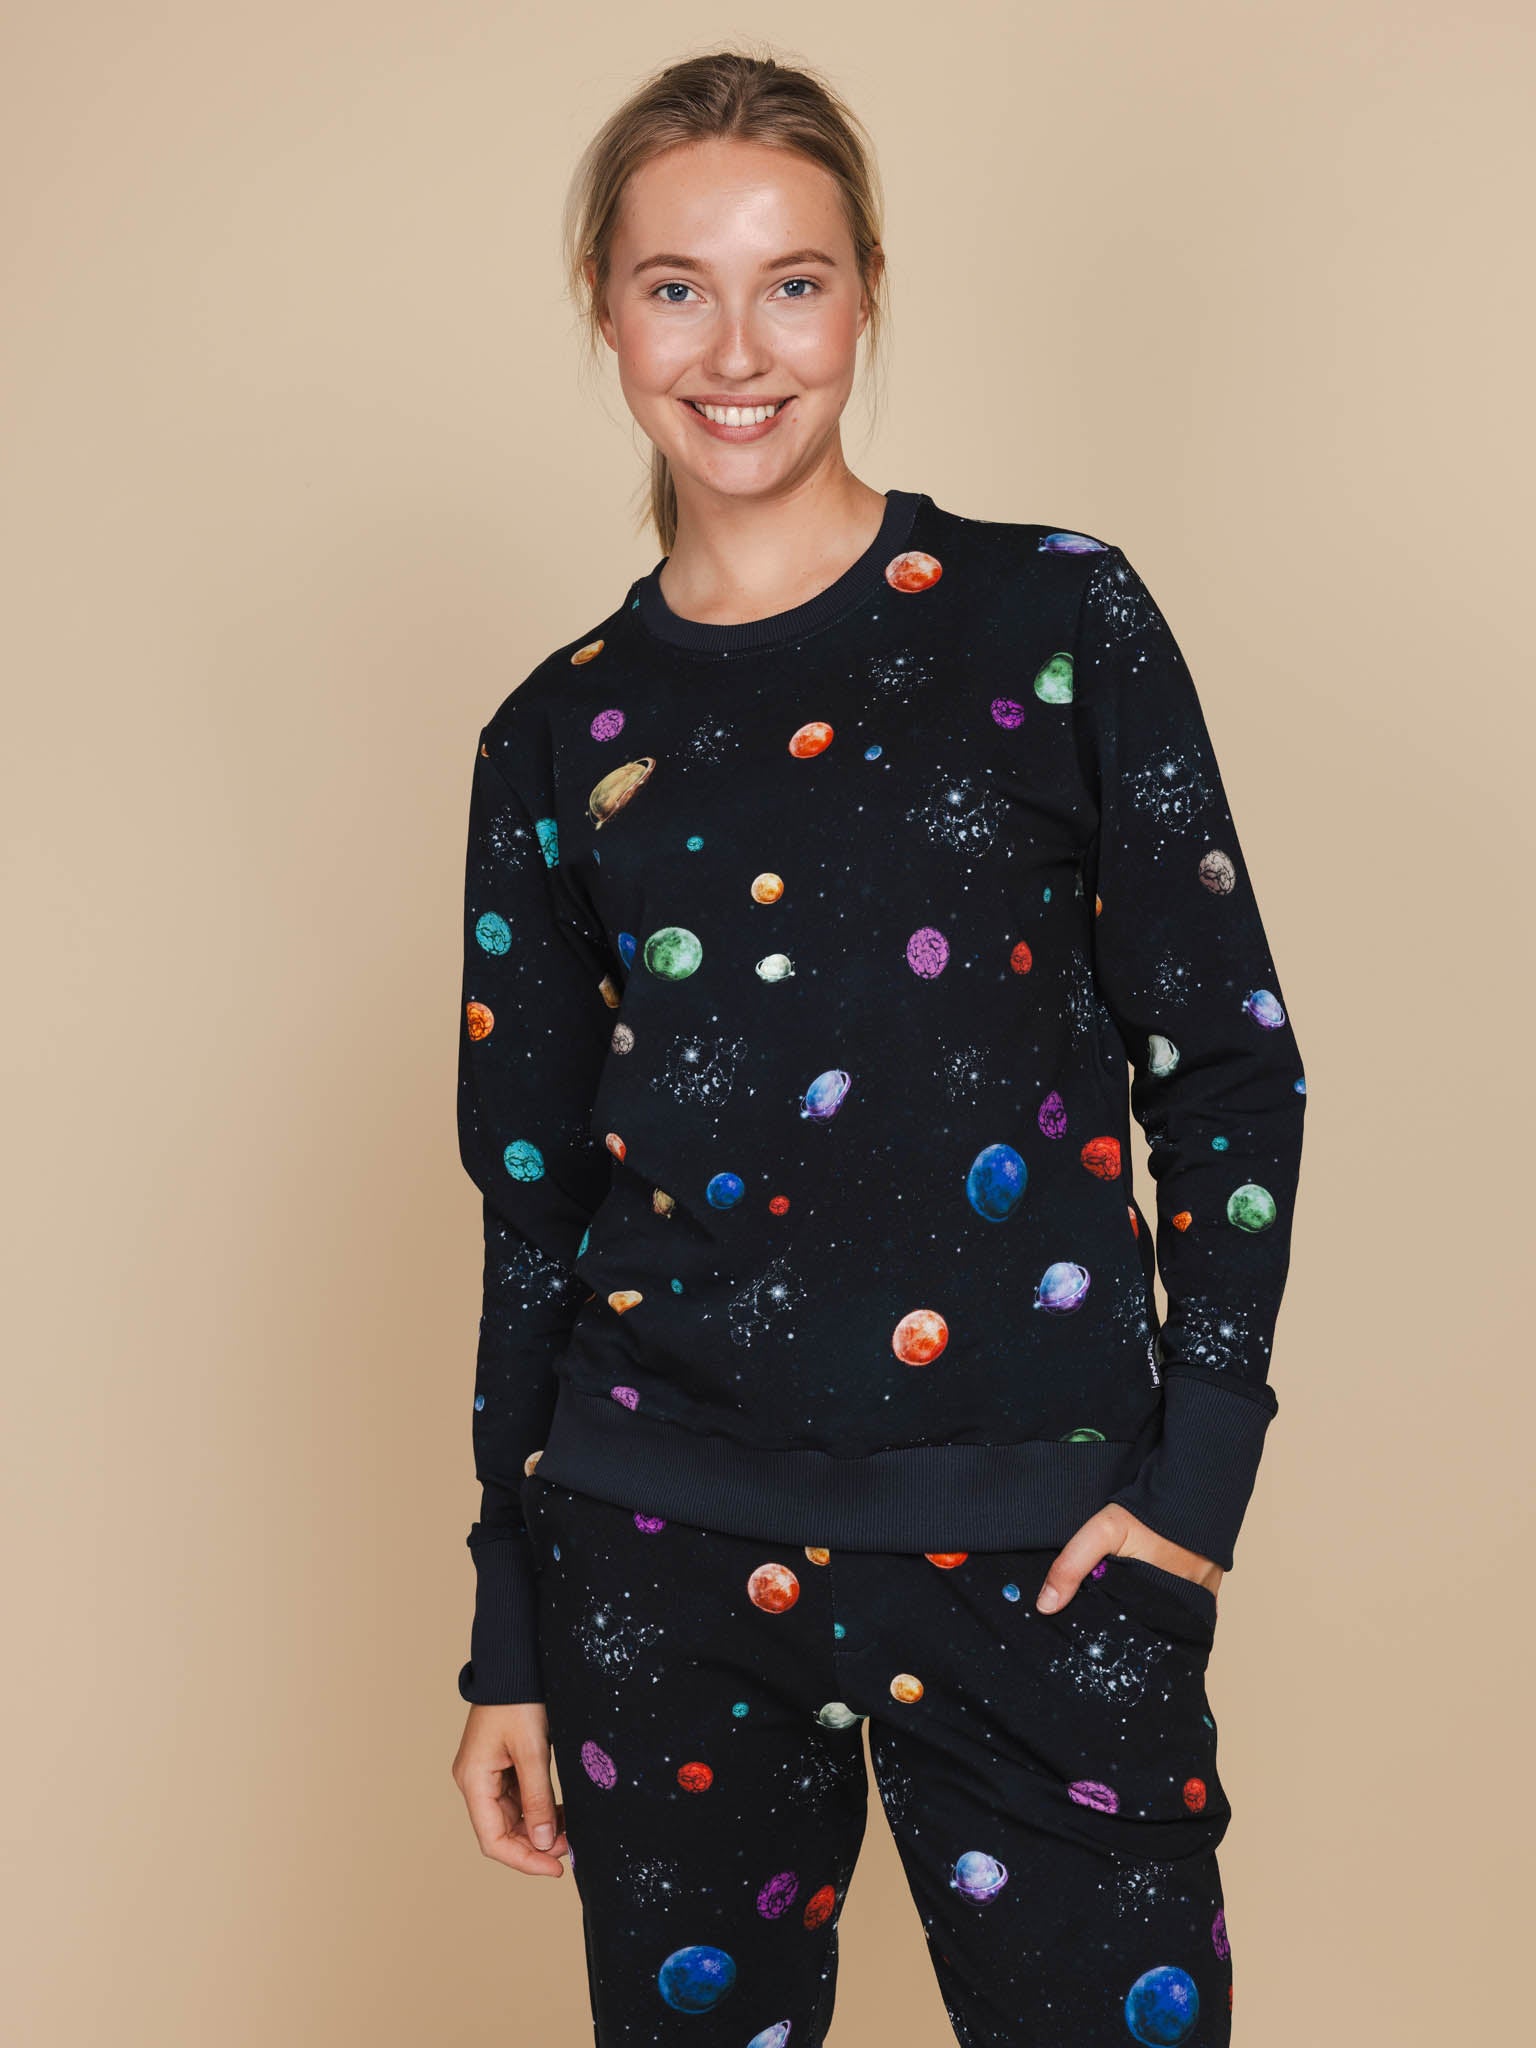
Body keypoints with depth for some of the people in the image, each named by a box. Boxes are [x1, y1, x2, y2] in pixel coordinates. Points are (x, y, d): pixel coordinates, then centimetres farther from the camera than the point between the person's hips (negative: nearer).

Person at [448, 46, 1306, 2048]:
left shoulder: (1057, 619, 0)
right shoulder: (561, 738, 5)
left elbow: (1228, 1058, 1)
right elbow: (534, 1206, 9)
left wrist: (1202, 1460, -8)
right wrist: (510, 1643, 10)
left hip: (1037, 1549, -1)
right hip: (671, 1551, 2)